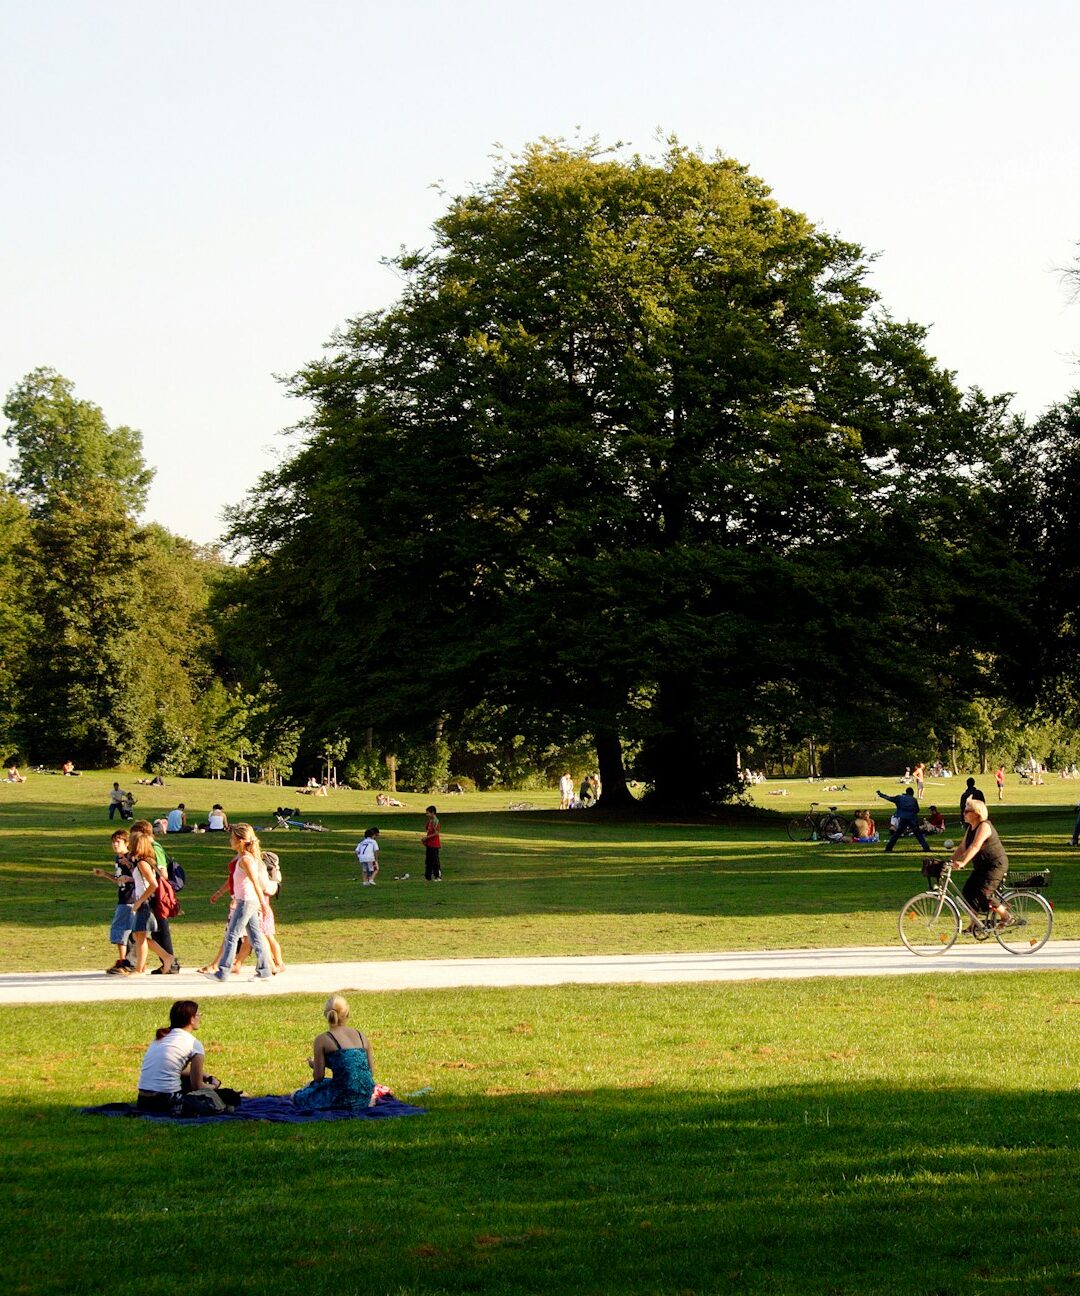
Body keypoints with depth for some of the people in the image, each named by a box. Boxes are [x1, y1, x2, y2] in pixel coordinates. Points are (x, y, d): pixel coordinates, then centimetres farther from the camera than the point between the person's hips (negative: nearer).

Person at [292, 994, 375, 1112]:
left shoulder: (322, 1039, -5)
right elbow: (371, 1073, 10)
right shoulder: (361, 1036, 8)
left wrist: (313, 1065, 19)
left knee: (299, 1096, 20)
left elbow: (318, 1077, -4)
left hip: (343, 1097, -5)